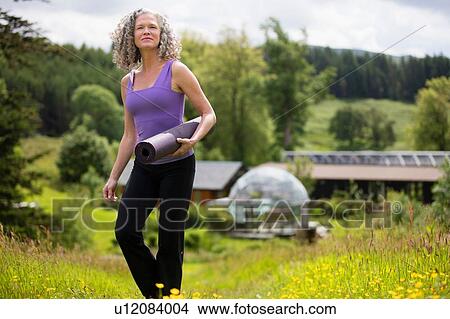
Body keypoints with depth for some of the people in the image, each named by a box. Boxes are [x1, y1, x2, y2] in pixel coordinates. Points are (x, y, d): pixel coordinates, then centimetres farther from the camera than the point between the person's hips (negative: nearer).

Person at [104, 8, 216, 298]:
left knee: (170, 239, -1)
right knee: (126, 232, -5)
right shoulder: (128, 81, 10)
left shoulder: (175, 70, -5)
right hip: (144, 168, 5)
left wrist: (193, 140, -23)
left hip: (177, 166, -5)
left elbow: (209, 114, -4)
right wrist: (114, 177, 13)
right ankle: (156, 297, 15)